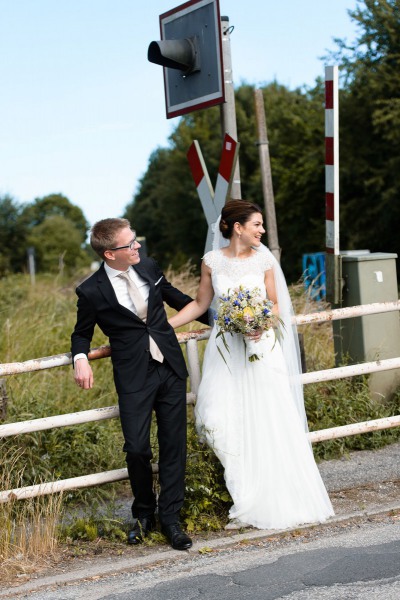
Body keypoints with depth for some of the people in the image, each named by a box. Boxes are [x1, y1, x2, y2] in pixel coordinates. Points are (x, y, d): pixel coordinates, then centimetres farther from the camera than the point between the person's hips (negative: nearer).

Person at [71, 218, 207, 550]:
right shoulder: (92, 292, -9)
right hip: (134, 377, -3)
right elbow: (82, 334, 5)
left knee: (174, 445, 4)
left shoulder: (149, 267, 2)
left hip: (171, 368, 4)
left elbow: (177, 298, 19)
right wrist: (80, 359, -17)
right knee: (137, 447, -7)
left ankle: (170, 517, 15)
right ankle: (143, 513, 18)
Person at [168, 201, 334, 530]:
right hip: (225, 351, 1)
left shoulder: (264, 260, -1)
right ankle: (246, 500, 11)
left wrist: (263, 325, -16)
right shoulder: (212, 261, 0)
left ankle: (274, 501, 18)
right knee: (217, 421, -7)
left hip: (260, 349, -1)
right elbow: (200, 304, 9)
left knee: (267, 425, 0)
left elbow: (275, 304, 6)